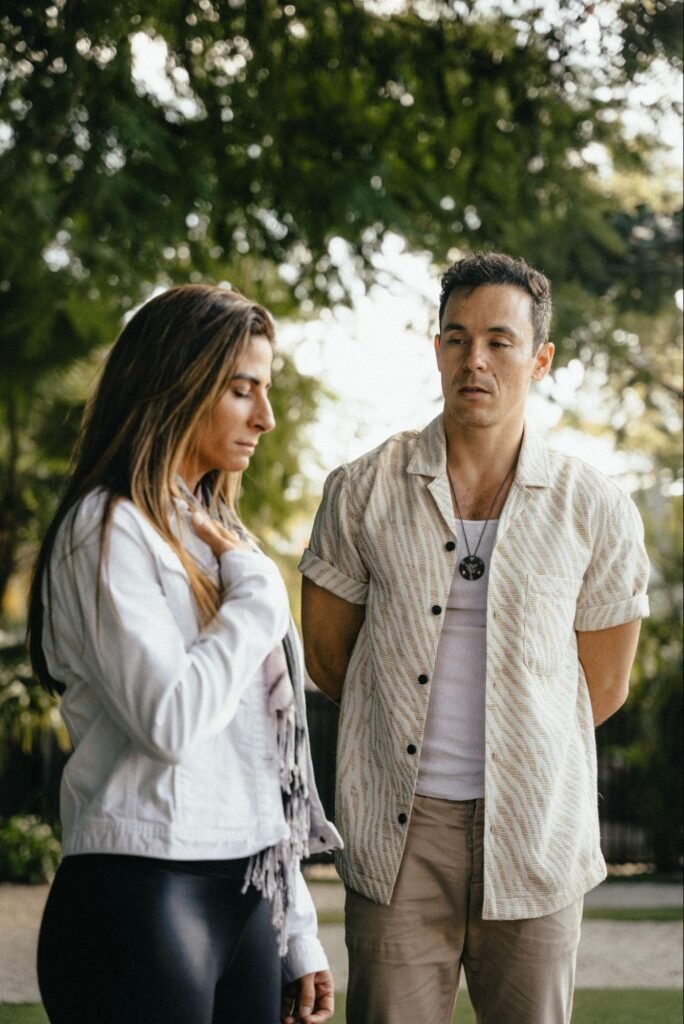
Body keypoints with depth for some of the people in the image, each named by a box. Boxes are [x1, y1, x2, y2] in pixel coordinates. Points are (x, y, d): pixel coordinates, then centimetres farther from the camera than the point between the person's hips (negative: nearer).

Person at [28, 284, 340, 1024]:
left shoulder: (216, 533, 16)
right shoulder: (109, 530, -8)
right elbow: (170, 720, -21)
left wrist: (298, 934, 16)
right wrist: (256, 589, -8)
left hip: (246, 899, 7)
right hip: (142, 900, -7)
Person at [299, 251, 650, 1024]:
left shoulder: (596, 513, 0)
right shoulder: (363, 492, 1)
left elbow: (602, 686, 11)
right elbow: (325, 654, 11)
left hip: (534, 835, 0)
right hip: (398, 827, 0)